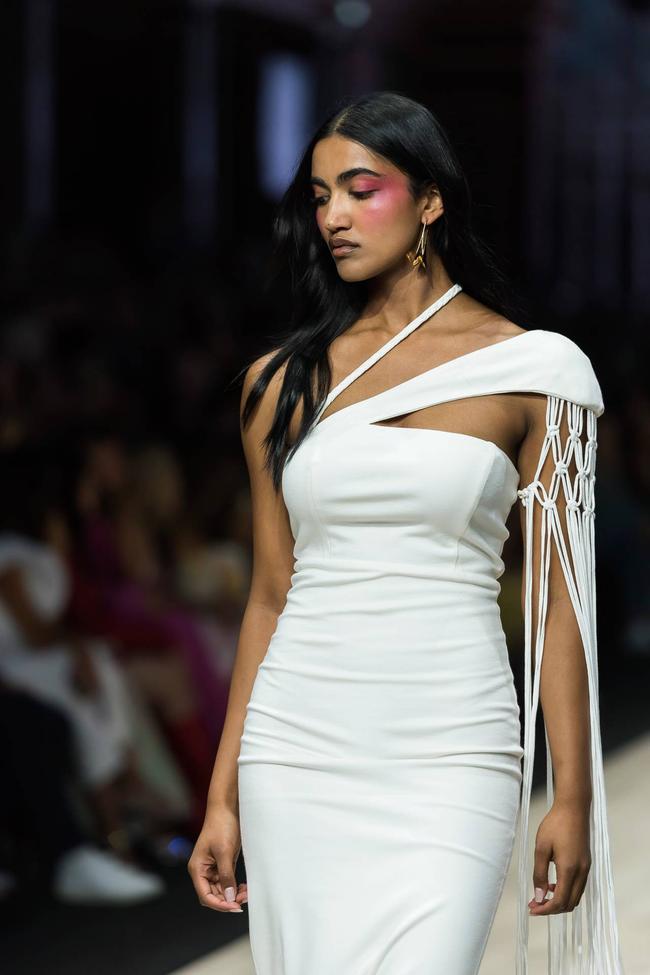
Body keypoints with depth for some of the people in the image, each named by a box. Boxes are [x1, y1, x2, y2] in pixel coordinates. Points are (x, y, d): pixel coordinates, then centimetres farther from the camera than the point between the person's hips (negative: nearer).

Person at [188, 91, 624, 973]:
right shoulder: (283, 381, 8)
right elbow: (270, 597, 12)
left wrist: (574, 798, -2)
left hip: (448, 763, -3)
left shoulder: (526, 371, 1)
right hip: (299, 753, 3)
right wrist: (222, 800, 10)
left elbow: (554, 599, 1)